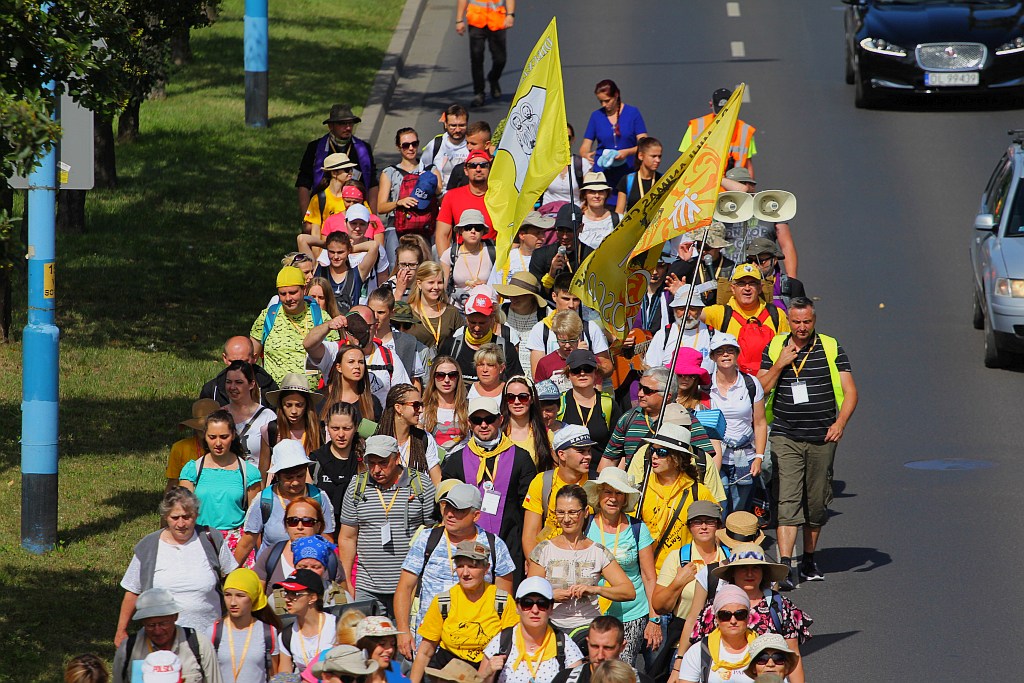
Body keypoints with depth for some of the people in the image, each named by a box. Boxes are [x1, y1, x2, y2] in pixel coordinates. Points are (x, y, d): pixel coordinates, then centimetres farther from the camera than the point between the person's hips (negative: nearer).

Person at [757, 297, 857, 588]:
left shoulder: (831, 348, 2)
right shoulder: (774, 349, 5)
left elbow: (850, 391, 0)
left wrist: (840, 422, -15)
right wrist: (780, 364, -10)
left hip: (822, 438, 1)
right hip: (786, 438, -1)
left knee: (817, 504, 8)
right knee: (787, 501, -12)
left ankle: (809, 561, 25)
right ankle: (786, 566, -19)